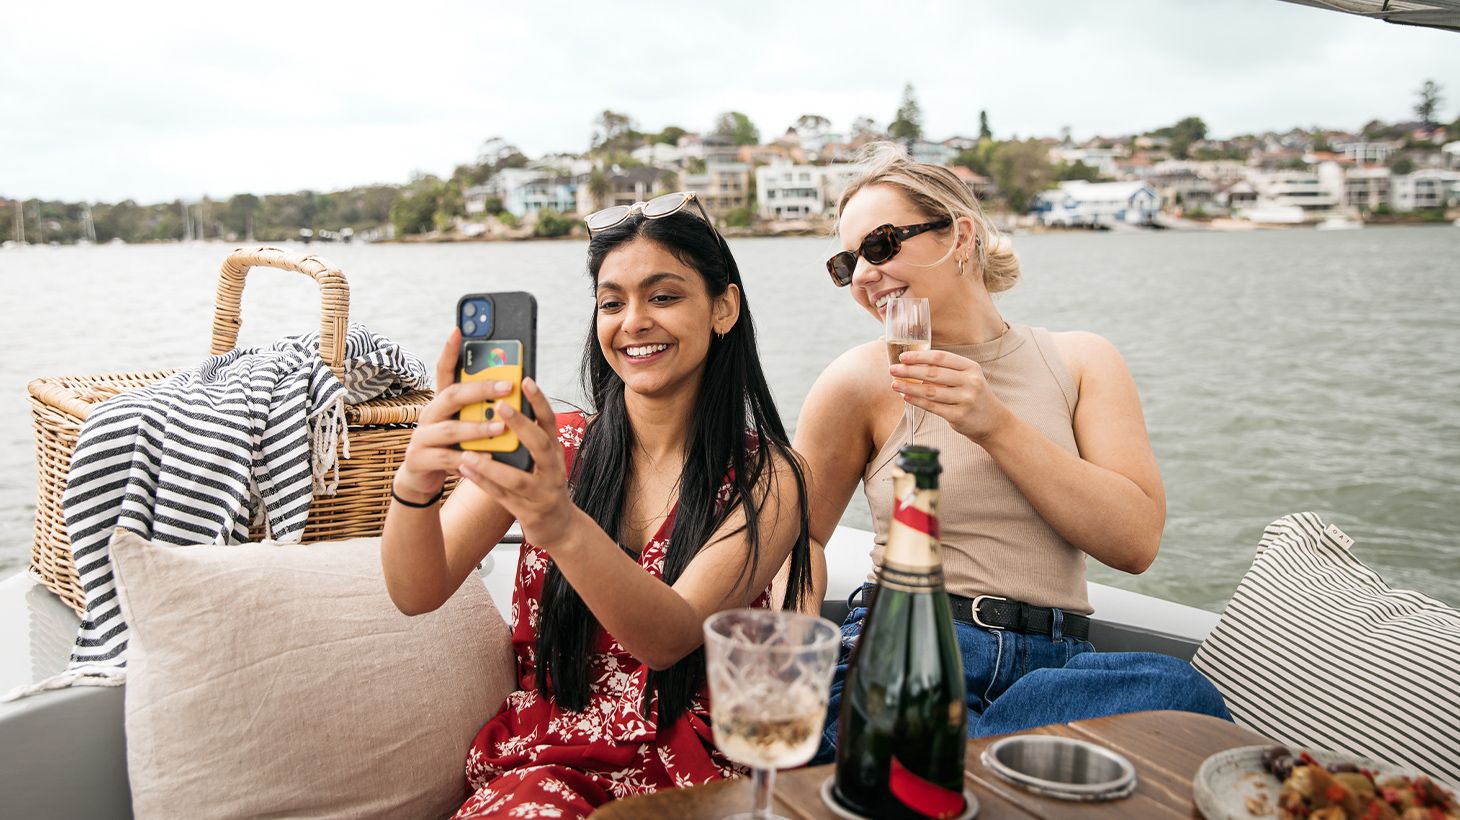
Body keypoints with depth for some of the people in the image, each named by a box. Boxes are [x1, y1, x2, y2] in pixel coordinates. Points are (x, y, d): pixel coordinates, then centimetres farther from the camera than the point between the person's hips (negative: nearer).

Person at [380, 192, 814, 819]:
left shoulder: (765, 479, -2)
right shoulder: (548, 448, 4)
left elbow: (671, 637, -18)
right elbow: (418, 594, -6)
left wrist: (564, 527, -36)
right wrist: (415, 484, -27)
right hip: (544, 763, 0)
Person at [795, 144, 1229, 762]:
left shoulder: (1080, 362, 9)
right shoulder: (862, 382, 5)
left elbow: (1137, 541, -2)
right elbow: (800, 532, 14)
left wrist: (995, 425, -11)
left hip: (1053, 657, 4)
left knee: (1176, 690, -31)